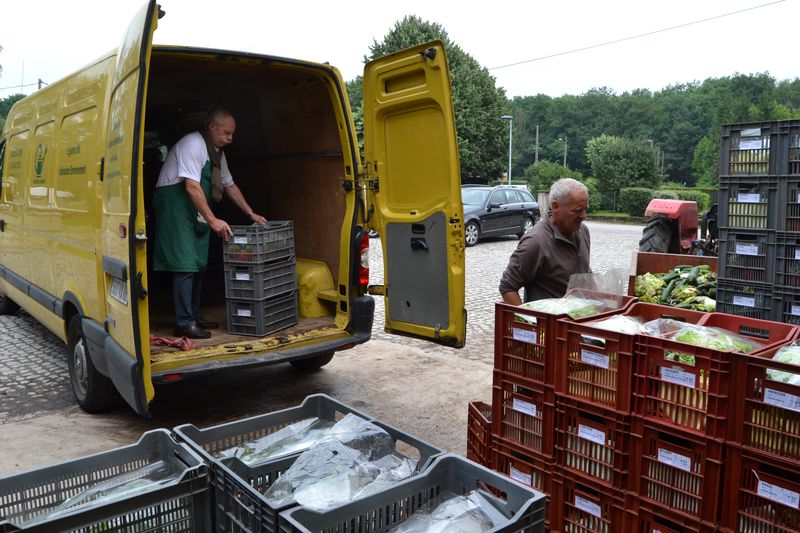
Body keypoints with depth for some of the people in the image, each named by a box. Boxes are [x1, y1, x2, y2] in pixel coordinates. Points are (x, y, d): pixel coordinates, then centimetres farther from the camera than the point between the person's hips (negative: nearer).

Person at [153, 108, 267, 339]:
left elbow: (230, 186, 21)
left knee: (198, 265, 11)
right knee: (185, 265, -12)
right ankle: (184, 324, -8)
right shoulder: (193, 145, -16)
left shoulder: (217, 152, 13)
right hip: (175, 206, -9)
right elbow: (192, 187, -24)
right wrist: (213, 220, -26)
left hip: (196, 213, 10)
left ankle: (193, 317, 20)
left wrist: (251, 214, 17)